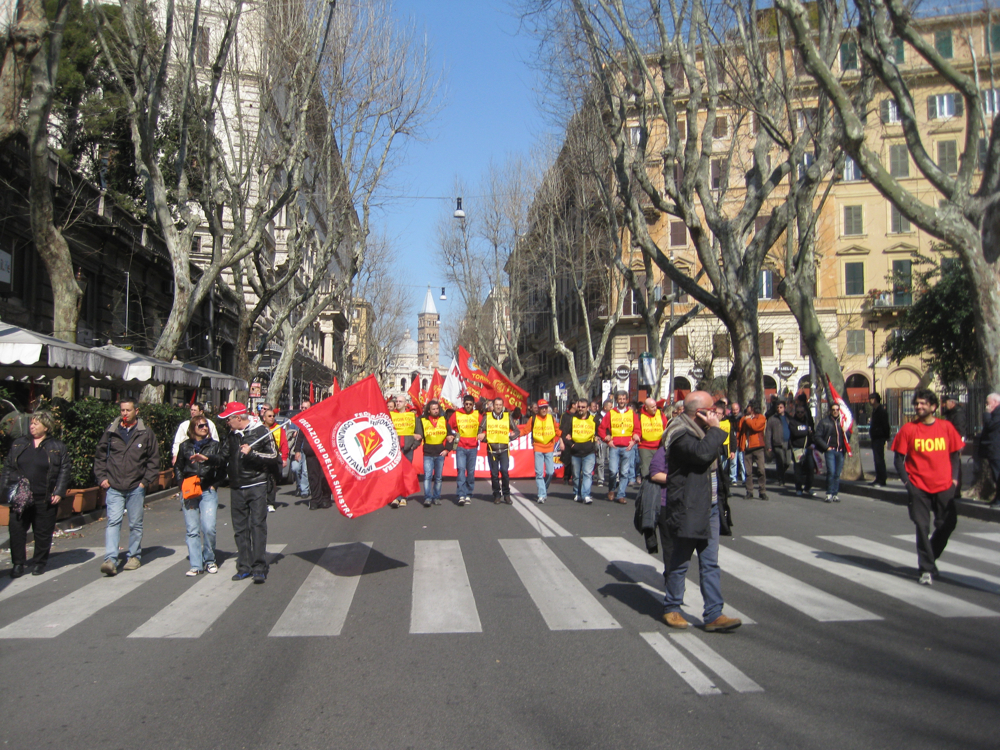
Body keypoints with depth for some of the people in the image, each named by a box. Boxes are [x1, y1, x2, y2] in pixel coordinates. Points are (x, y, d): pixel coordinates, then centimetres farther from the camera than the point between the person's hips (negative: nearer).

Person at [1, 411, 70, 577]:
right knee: (16, 530, 0)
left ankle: (39, 562, 20)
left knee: (43, 533, 5)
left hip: (45, 500, -2)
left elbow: (65, 470, 0)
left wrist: (58, 492, -7)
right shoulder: (18, 444, 10)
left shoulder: (58, 447, 2)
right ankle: (18, 564, 12)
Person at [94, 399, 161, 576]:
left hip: (136, 488, 0)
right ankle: (110, 559, -10)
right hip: (114, 487, 0)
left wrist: (145, 481, -3)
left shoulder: (146, 433, 1)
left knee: (135, 524, 9)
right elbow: (100, 455, 12)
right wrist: (102, 477, 3)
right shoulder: (111, 431, 5)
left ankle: (134, 556, 21)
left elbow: (154, 460, 4)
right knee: (113, 522, -8)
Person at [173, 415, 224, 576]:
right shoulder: (185, 446, 13)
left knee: (208, 528, -12)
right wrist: (182, 484, 5)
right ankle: (196, 565, 6)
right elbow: (178, 467, 19)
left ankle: (209, 560, 7)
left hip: (208, 491, -1)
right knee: (192, 530, 0)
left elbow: (222, 467, 2)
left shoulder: (215, 445, 9)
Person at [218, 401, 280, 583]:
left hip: (256, 486, -6)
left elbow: (273, 457, -10)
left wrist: (251, 453, -17)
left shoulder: (261, 432, -6)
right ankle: (244, 567, 16)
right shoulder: (232, 435, 13)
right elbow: (224, 456, 26)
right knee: (240, 528, 8)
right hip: (236, 488, 6)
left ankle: (259, 568, -5)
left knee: (258, 526, -7)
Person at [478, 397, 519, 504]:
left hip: (504, 449, 0)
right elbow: (480, 431, 8)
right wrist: (484, 438, -6)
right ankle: (497, 495, 15)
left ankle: (506, 494, 2)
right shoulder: (486, 417, 6)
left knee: (505, 471, -11)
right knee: (494, 473, 3)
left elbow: (517, 431, 13)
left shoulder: (508, 417, 8)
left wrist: (510, 437, -1)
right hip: (492, 449, 0)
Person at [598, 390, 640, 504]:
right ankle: (611, 490, 16)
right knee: (613, 470, -10)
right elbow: (601, 428, 8)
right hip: (614, 447, -1)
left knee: (625, 472, 0)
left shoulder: (632, 413, 11)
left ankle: (621, 495, 8)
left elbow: (637, 429, 10)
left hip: (628, 447, 1)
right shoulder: (610, 413, 8)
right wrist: (607, 440, -1)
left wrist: (634, 441, -3)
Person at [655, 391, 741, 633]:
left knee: (710, 564, 7)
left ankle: (714, 615, 11)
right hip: (685, 510, -8)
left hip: (708, 507, 9)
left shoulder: (703, 432, 15)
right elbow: (703, 453, -32)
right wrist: (715, 429, -18)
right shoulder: (680, 435, -15)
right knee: (679, 563, 5)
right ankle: (672, 609, 21)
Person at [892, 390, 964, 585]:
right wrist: (907, 482, -9)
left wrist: (954, 478, 0)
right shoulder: (908, 429, -4)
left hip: (944, 486, 2)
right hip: (919, 487, -2)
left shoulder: (946, 427, 2)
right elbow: (899, 459, -1)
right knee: (922, 527, -1)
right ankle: (927, 569, 9)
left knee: (947, 524, 9)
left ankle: (929, 557, 32)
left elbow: (955, 454, 10)